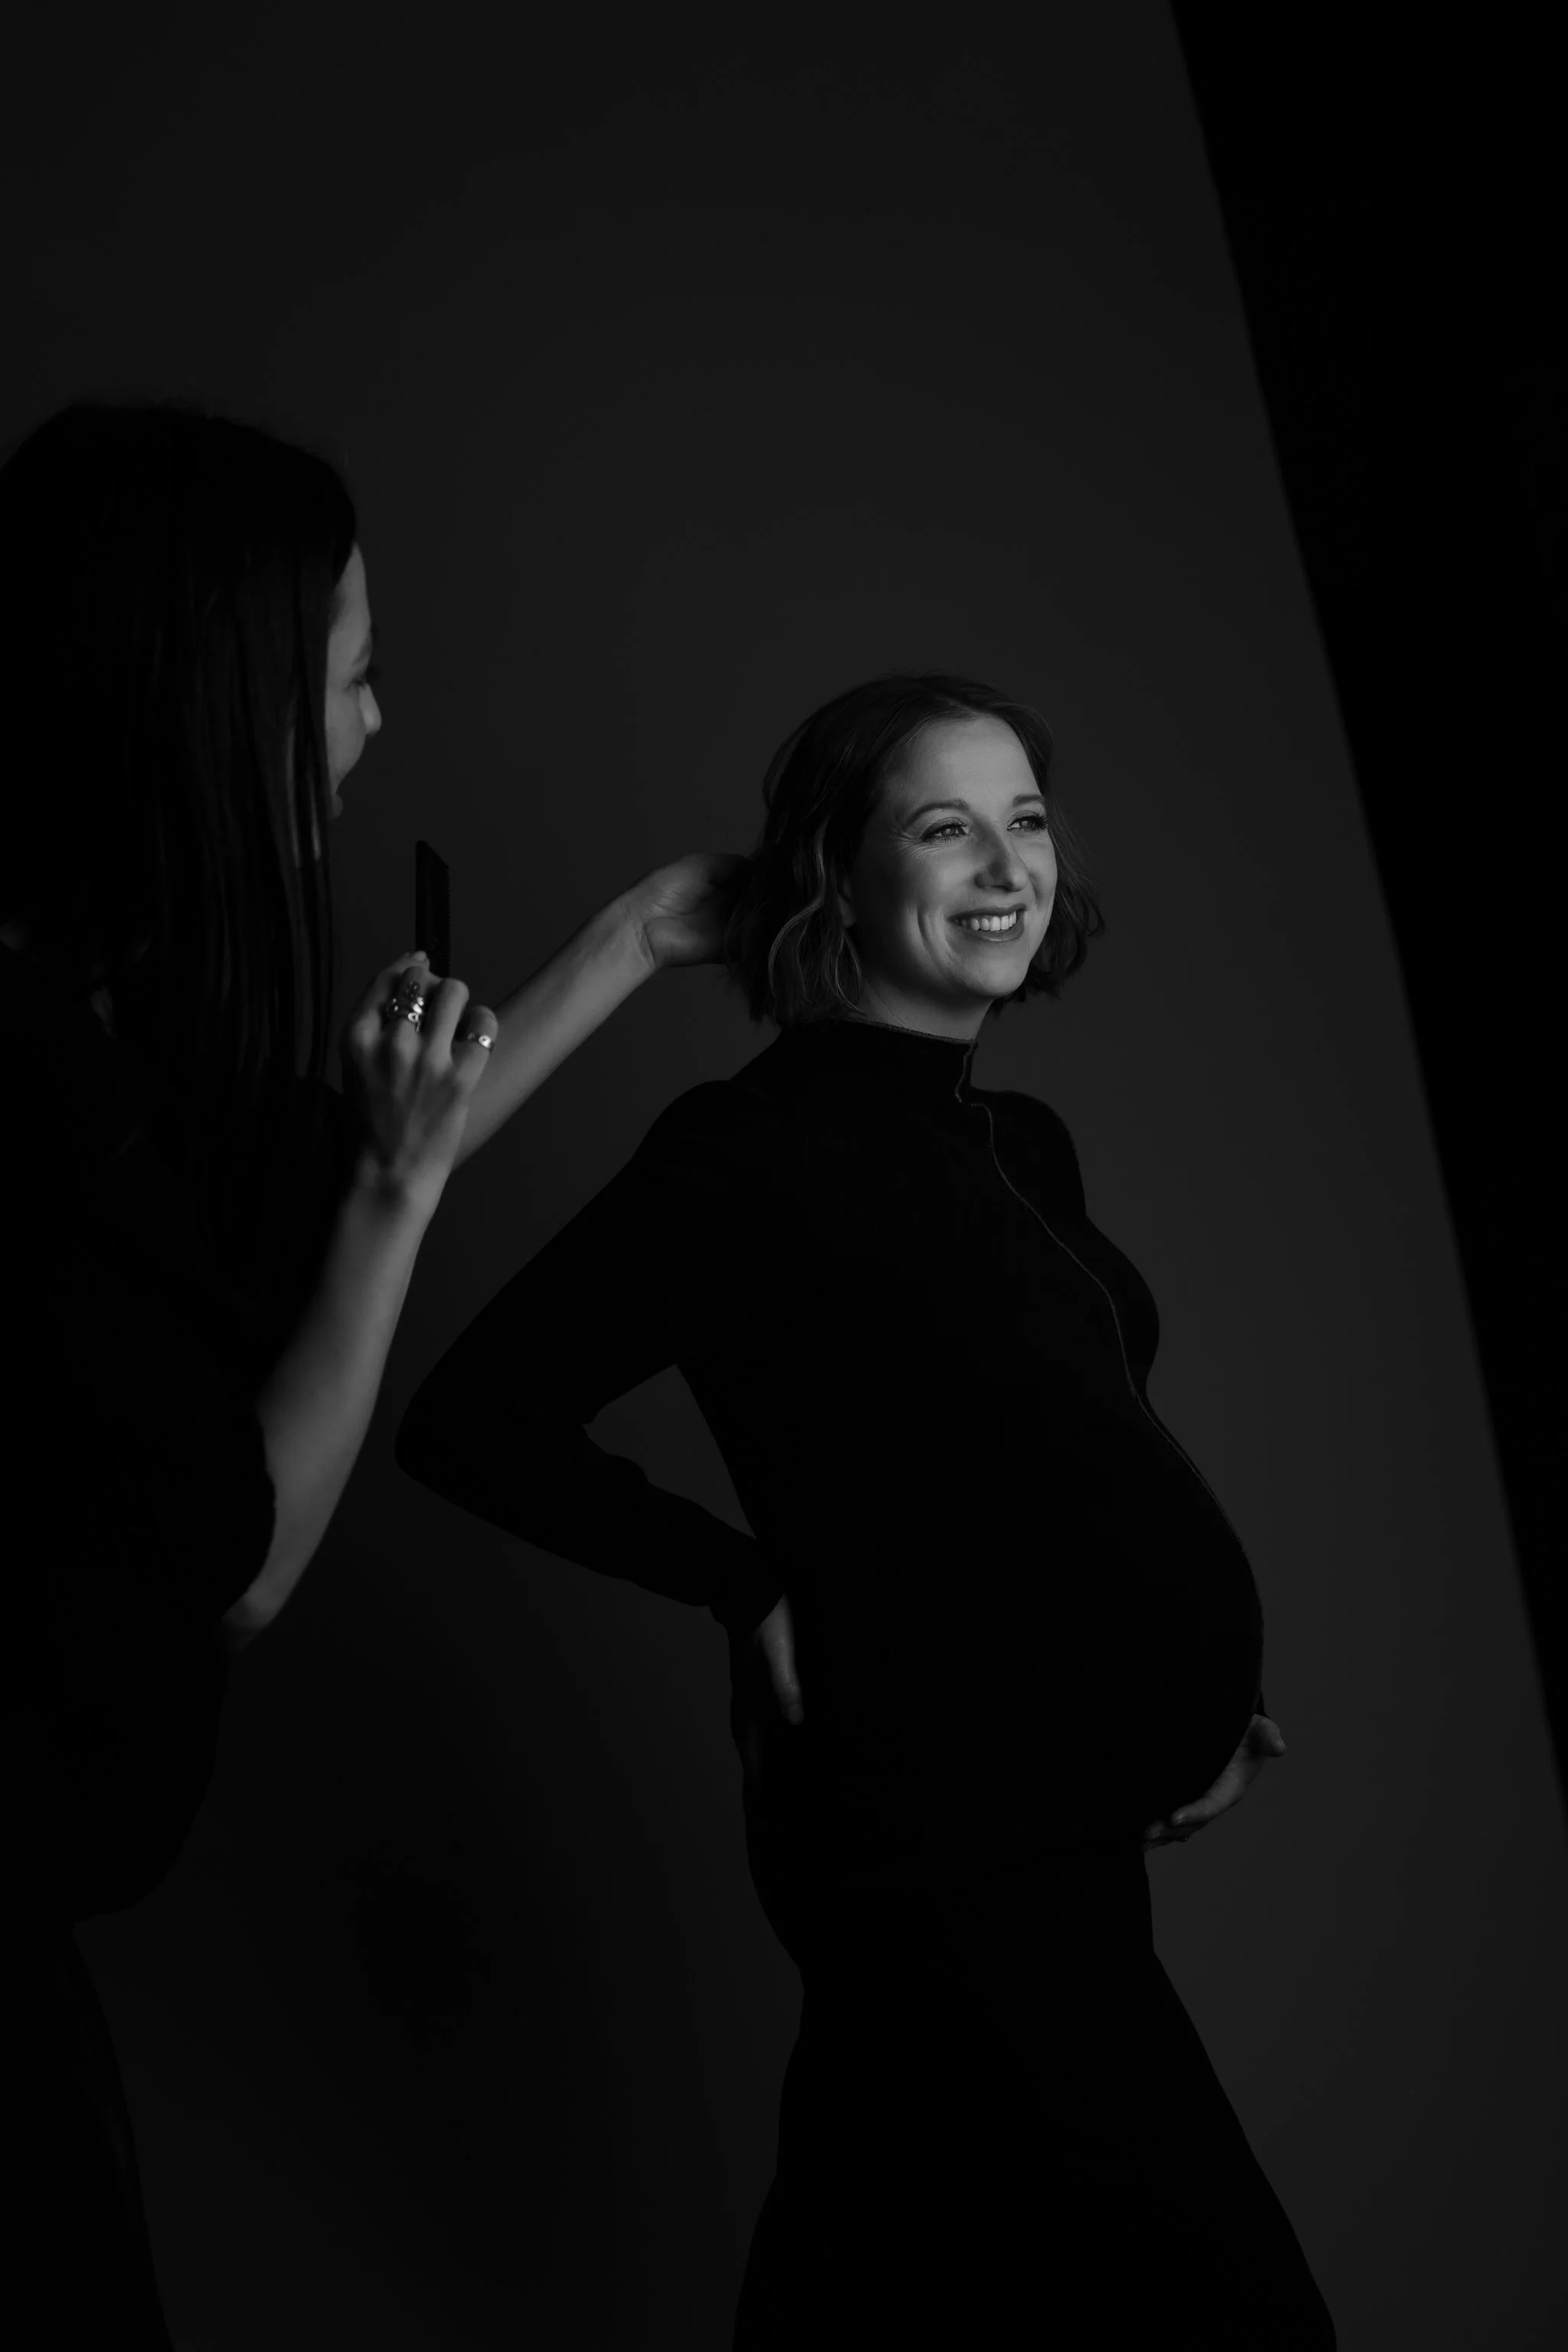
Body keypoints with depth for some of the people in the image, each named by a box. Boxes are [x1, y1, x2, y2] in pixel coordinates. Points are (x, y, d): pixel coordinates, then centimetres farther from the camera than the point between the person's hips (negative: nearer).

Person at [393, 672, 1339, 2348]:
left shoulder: (1025, 1145, 9)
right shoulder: (762, 1143, -15)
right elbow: (472, 1421, -17)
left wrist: (1202, 1689, 8)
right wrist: (762, 1593, -17)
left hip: (1072, 1822, 8)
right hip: (937, 1834, -8)